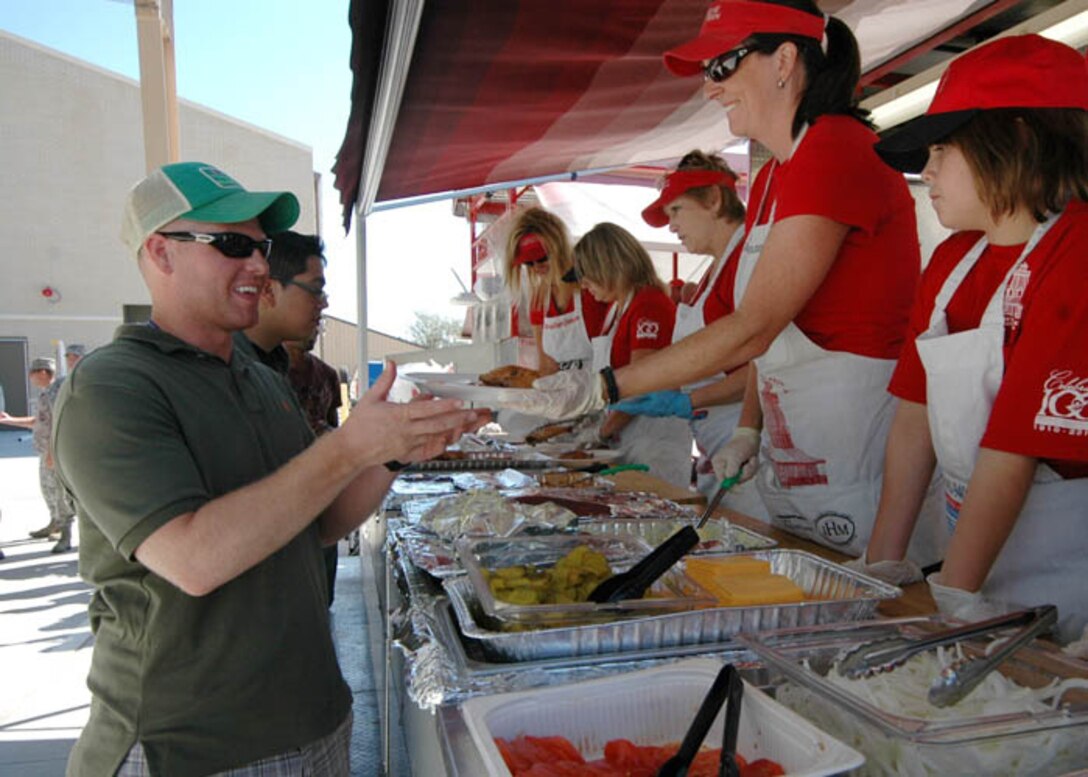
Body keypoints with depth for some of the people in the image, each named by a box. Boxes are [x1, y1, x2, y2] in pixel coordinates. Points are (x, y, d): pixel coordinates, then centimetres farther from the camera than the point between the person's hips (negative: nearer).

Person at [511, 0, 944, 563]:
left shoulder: (837, 152, -16)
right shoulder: (771, 178, 13)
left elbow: (751, 330, -23)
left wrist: (603, 389, -22)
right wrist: (749, 430, 2)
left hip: (862, 461, -8)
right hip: (794, 470, 9)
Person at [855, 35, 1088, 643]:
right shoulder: (951, 260, 4)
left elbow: (1015, 449, -22)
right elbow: (916, 416, 2)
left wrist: (953, 599, -19)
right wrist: (883, 565, 1)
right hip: (972, 534, 6)